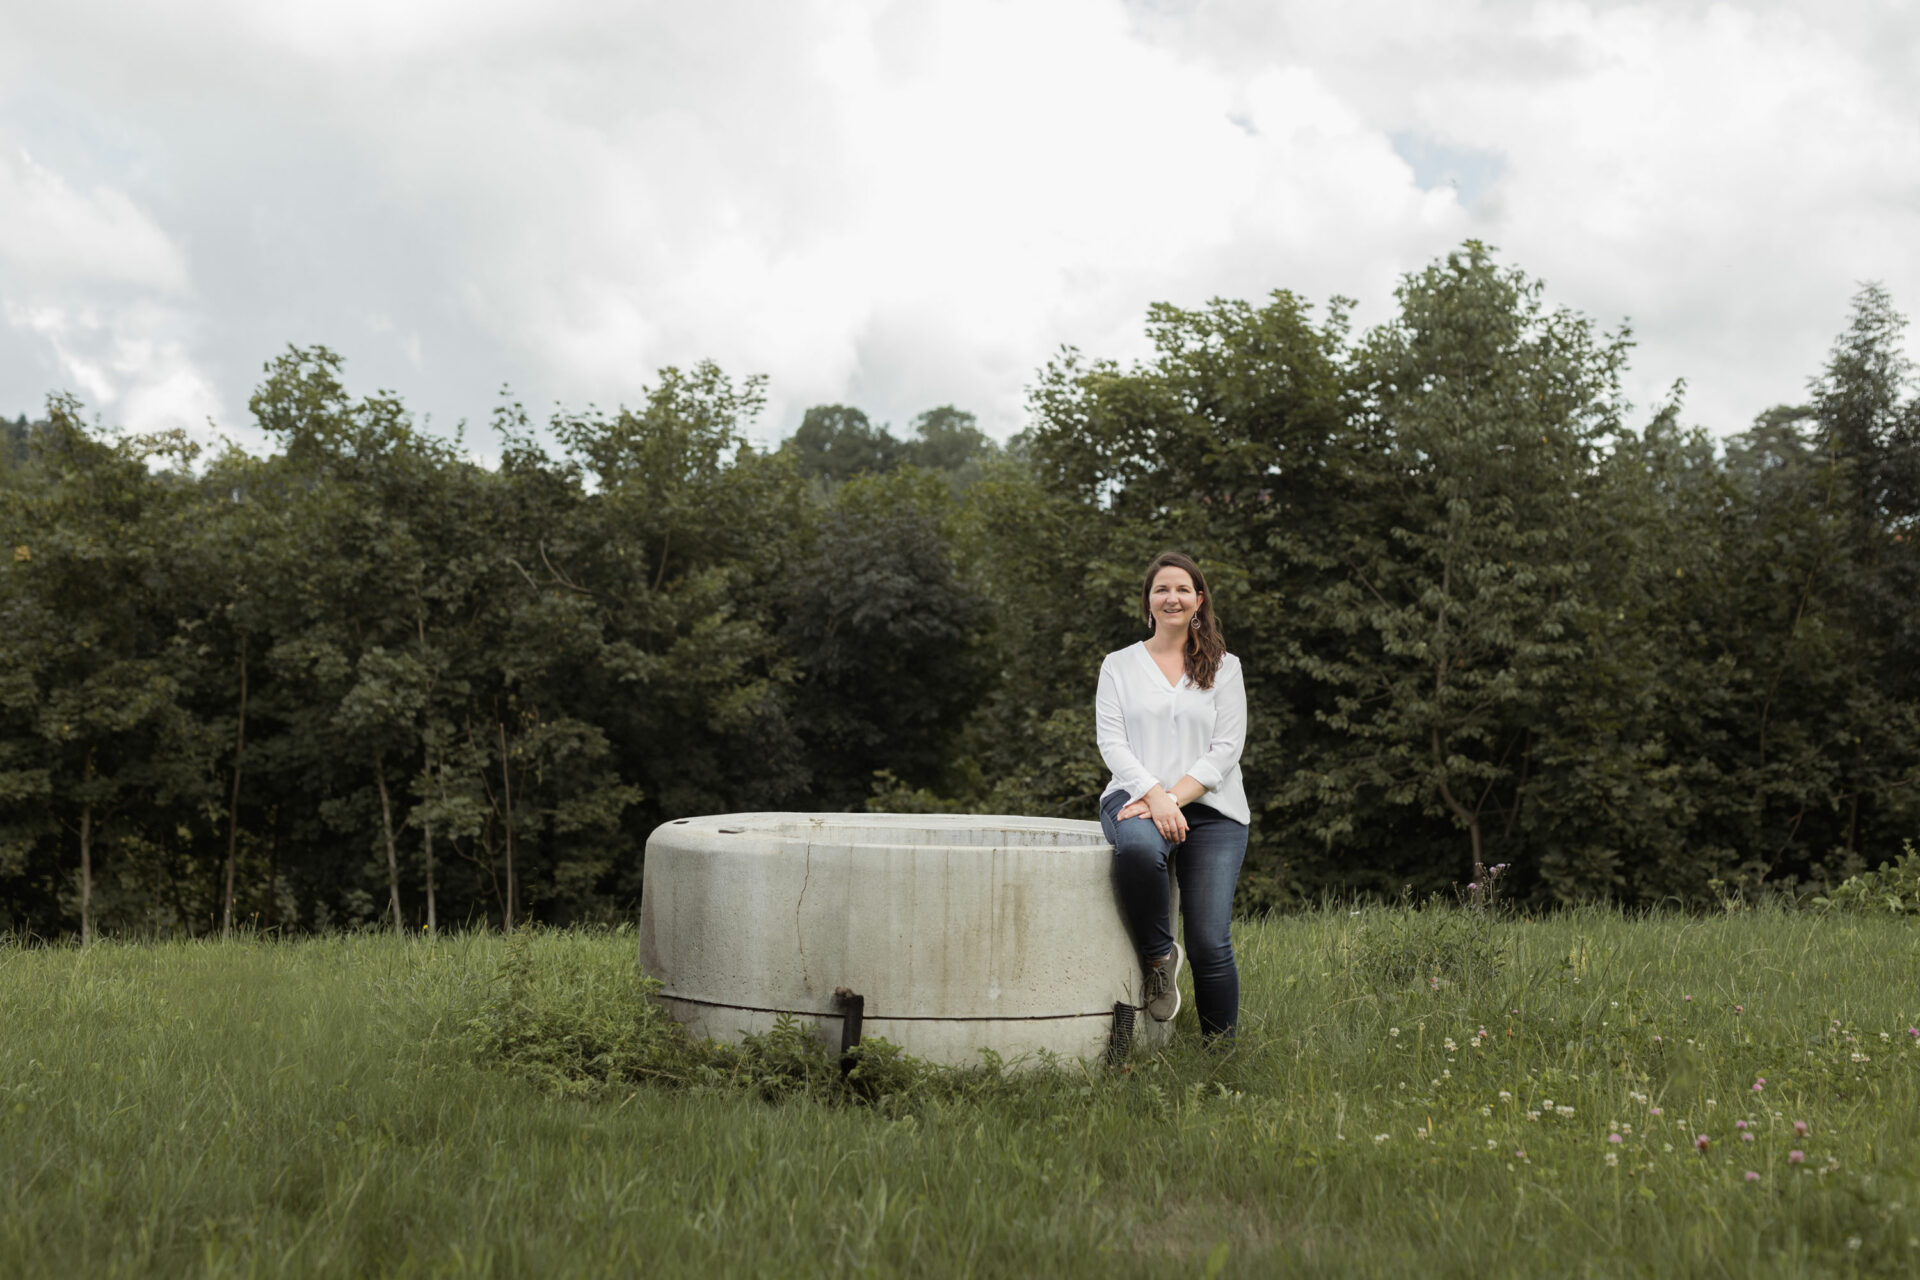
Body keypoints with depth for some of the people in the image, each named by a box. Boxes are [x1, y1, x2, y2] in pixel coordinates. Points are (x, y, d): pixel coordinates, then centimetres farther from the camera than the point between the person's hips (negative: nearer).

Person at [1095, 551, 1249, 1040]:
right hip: (1138, 796, 0)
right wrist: (1154, 796, -15)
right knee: (1138, 847, -38)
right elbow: (1112, 743, 2)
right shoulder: (1119, 665, 13)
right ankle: (1159, 957, -13)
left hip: (1210, 806, 1)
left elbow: (1225, 749, 3)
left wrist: (1174, 797, -12)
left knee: (1210, 943, -9)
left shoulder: (1224, 667, 12)